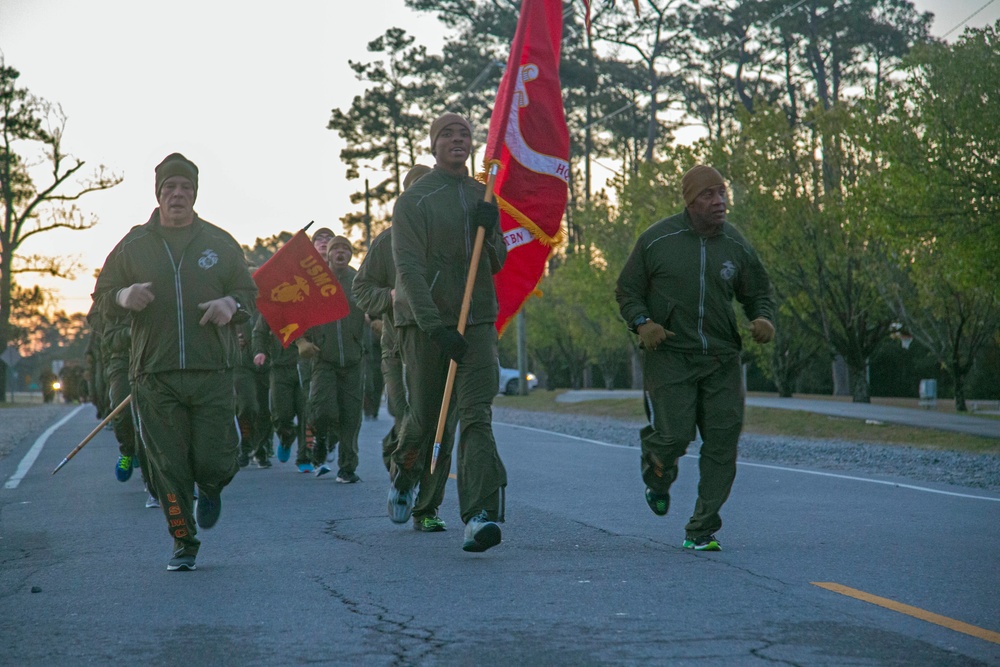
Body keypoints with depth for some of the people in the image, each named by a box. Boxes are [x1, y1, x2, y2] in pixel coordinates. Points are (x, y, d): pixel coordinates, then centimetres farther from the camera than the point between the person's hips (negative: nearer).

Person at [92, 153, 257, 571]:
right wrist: (125, 297, -11)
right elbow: (101, 297, 12)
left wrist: (231, 304, -9)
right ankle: (184, 543, 15)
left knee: (213, 462, -5)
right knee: (168, 468, -1)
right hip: (155, 377, 0)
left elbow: (249, 292, 15)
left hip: (212, 373, 0)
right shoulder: (133, 245, 10)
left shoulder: (219, 242, 11)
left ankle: (210, 490, 32)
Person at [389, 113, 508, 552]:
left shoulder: (483, 197, 14)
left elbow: (497, 265, 14)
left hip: (478, 321, 3)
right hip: (425, 323, -3)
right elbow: (409, 269, -11)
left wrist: (489, 231, -7)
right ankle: (404, 479, 39)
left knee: (477, 415, -12)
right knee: (425, 415, 7)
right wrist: (434, 326, -22)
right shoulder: (413, 199, -2)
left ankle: (479, 515, -21)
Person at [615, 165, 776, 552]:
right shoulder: (657, 240, -1)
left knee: (723, 442, -4)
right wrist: (642, 322, -14)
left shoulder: (736, 246, 6)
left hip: (722, 359, 3)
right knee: (674, 434, -15)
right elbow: (627, 291, 6)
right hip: (669, 355, -3)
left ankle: (701, 531, 8)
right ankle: (657, 477, 24)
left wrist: (763, 318, -5)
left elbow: (759, 293, 18)